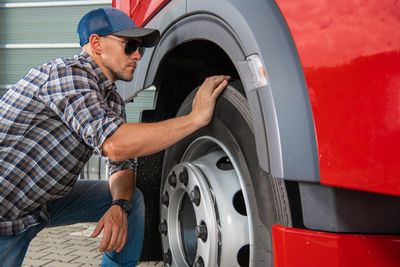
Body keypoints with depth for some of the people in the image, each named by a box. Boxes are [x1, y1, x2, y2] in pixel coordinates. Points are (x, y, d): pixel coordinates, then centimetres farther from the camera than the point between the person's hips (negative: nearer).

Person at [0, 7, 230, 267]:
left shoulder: (112, 99, 6)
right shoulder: (67, 73, -22)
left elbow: (123, 164, 6)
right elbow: (114, 144, -35)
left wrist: (119, 206, -15)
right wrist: (196, 118, -31)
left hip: (45, 200, 8)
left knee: (132, 198, 3)